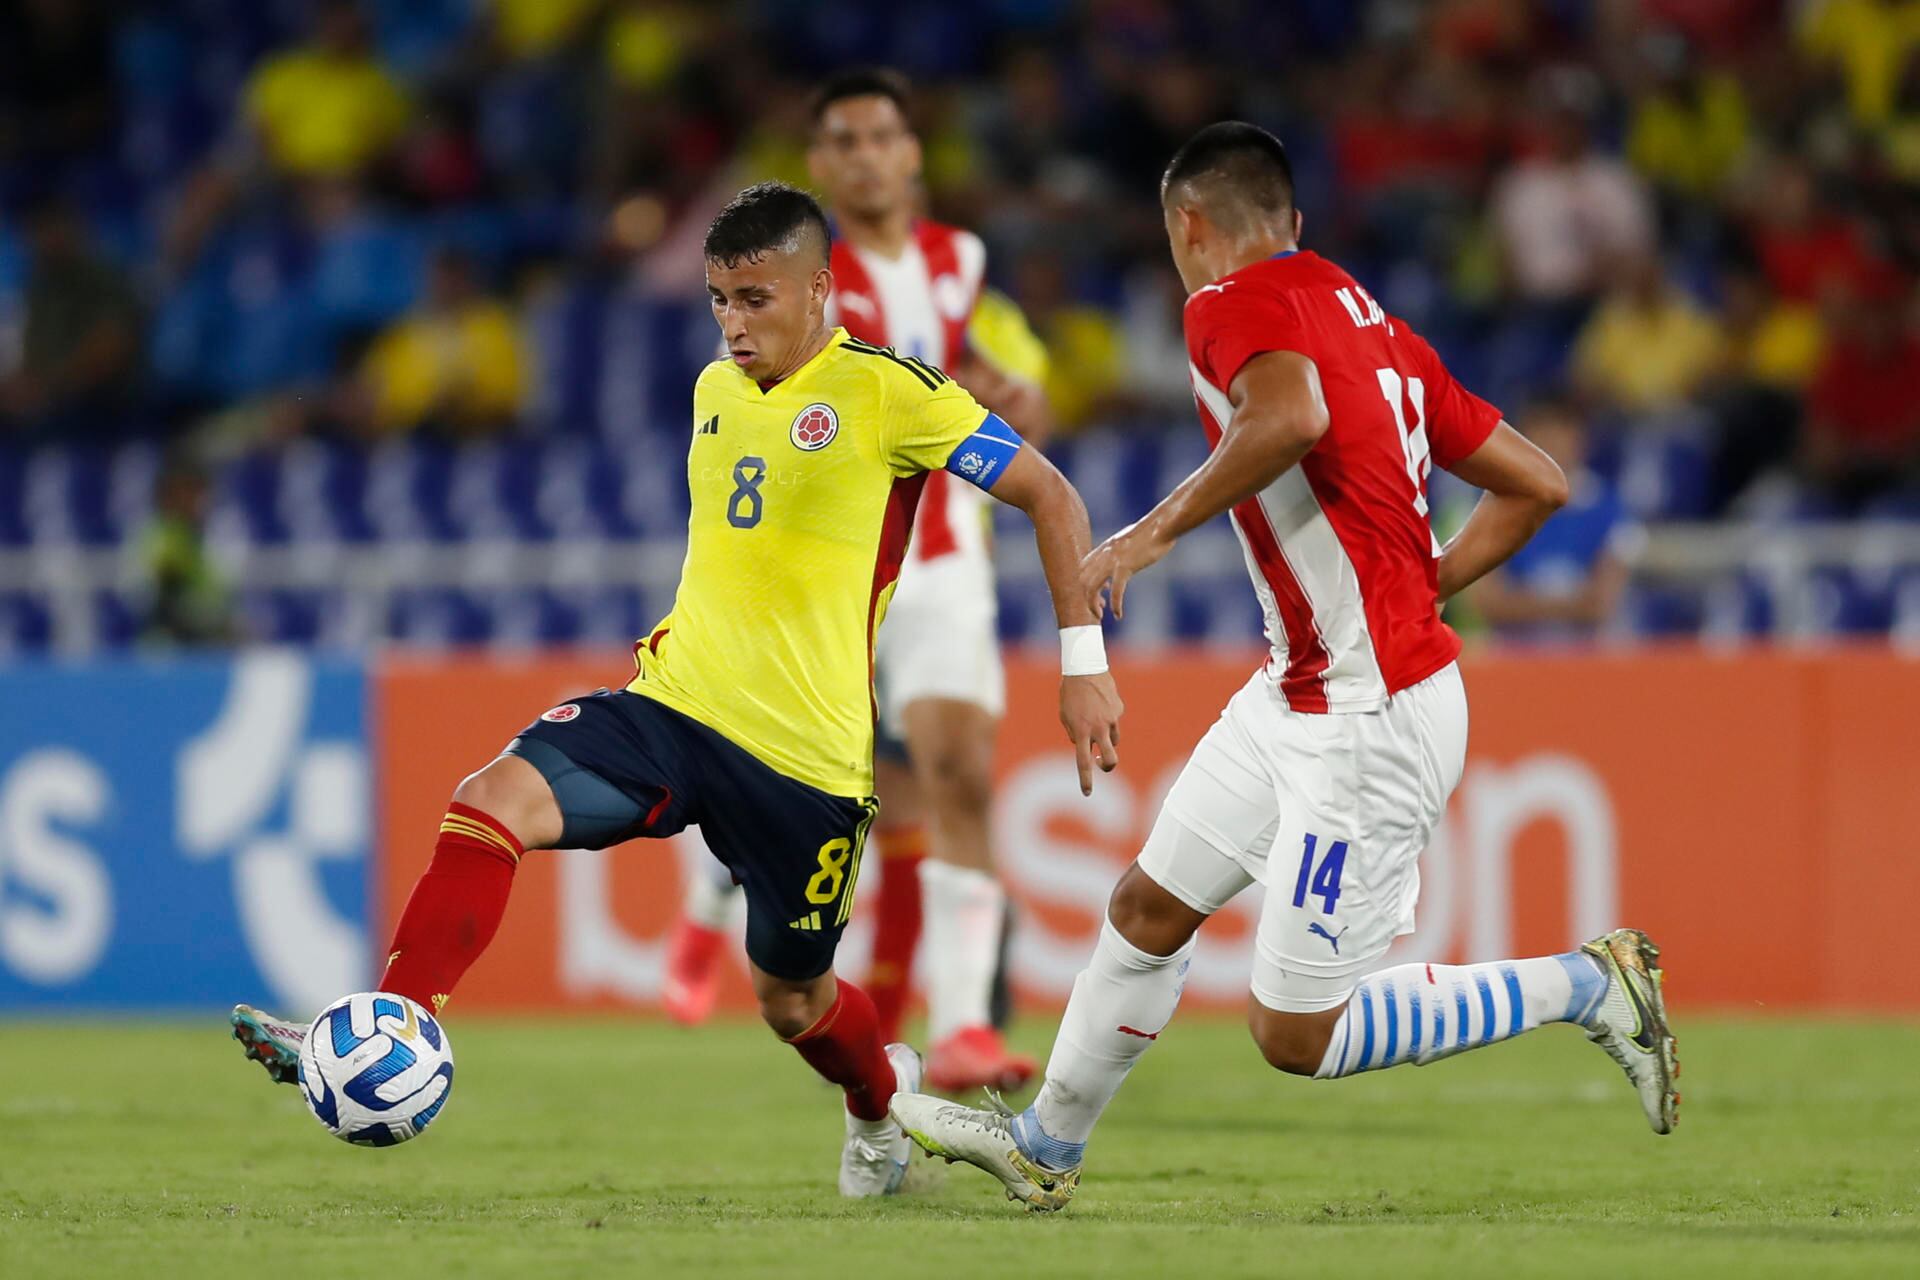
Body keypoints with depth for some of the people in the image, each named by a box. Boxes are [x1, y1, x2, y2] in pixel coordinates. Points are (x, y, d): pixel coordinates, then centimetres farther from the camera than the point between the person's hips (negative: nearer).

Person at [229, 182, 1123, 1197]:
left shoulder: (887, 392, -9)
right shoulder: (717, 389, 12)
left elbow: (1049, 496, -5)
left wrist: (1083, 664, -7)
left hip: (805, 751, -5)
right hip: (672, 703, 5)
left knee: (790, 998, 9)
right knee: (494, 801, -22)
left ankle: (883, 1095, 44)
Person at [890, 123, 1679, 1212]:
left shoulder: (1233, 304, -12)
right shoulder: (1371, 322, 12)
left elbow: (1290, 416, -36)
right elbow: (1536, 484, 13)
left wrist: (1156, 530, -25)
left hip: (1373, 724, -9)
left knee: (1297, 1035, -3)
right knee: (1149, 908, 19)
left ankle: (1584, 986, 3)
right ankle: (1047, 1145, 36)